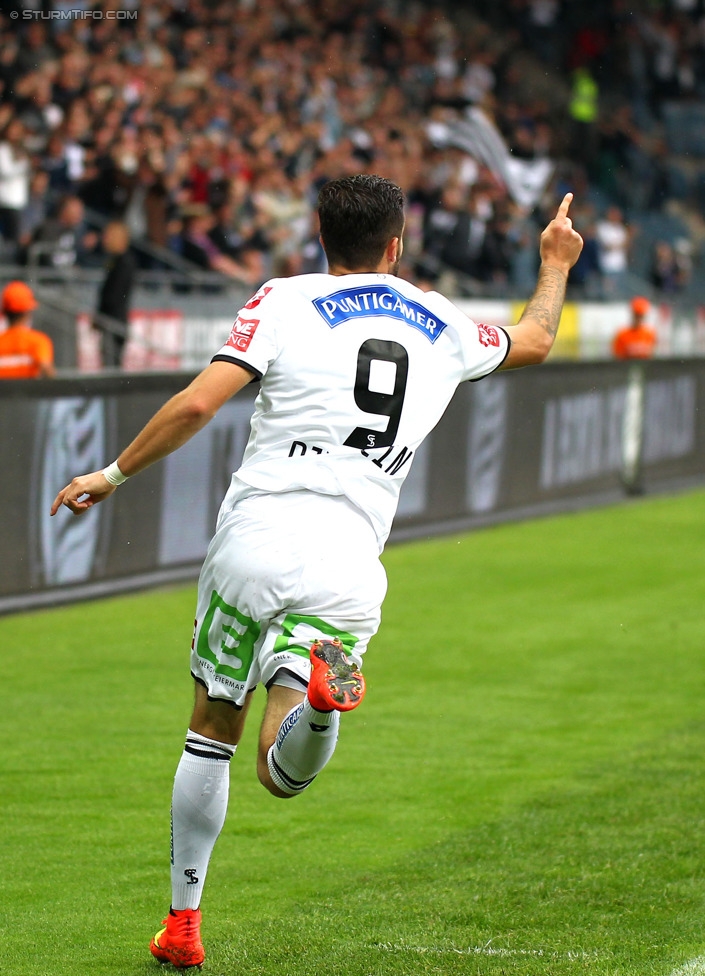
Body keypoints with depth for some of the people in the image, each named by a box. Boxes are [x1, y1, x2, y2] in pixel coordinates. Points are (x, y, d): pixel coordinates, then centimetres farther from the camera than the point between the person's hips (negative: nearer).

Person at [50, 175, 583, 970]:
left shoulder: (285, 302, 3)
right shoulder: (440, 326, 15)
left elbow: (197, 404, -8)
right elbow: (535, 340, 36)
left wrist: (114, 473, 4)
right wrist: (556, 264, 54)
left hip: (255, 540, -1)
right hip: (348, 568, 1)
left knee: (211, 732, 18)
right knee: (282, 774, -1)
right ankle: (320, 683, -36)